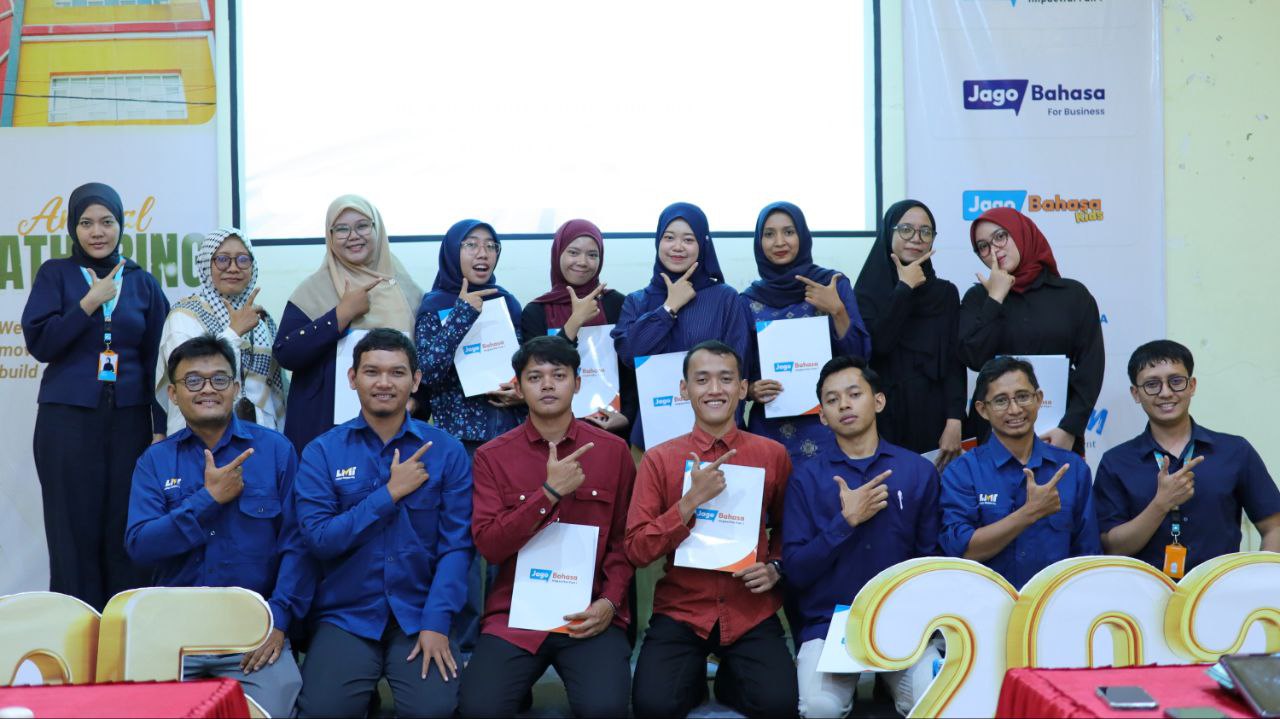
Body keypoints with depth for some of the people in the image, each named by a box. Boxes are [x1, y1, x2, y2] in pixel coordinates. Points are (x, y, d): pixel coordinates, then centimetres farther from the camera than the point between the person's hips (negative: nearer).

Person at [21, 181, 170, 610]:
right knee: (75, 535, 0)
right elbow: (39, 342, -5)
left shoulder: (143, 282, 9)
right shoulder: (56, 274, 5)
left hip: (130, 422, 1)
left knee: (127, 535, 1)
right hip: (67, 422, -1)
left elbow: (157, 359, 9)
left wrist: (161, 427, 3)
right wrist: (91, 301, -12)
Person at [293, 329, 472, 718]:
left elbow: (456, 545, -5)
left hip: (420, 614, 0)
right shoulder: (322, 451, 1)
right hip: (346, 615, 1)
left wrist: (436, 623, -15)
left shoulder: (447, 451, 0)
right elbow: (318, 539, -9)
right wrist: (389, 493, -14)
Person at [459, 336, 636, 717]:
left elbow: (624, 540, 7)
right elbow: (488, 545, -6)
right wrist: (550, 492, -15)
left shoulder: (613, 451, 6)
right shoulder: (492, 456, 4)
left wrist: (610, 601, -9)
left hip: (589, 614, 0)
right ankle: (518, 685, 6)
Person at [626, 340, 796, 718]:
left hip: (752, 612, 1)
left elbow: (786, 528, 18)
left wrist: (775, 567, -3)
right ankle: (693, 676, 11)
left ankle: (729, 677, 11)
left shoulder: (772, 454, 2)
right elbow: (637, 550, -8)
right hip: (680, 611, -1)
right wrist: (692, 499, -19)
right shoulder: (659, 458, -1)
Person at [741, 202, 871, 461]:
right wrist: (751, 390, -14)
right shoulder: (749, 299, 3)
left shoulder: (834, 284, 0)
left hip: (825, 424, -1)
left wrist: (837, 311, -16)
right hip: (770, 429, 1)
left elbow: (859, 355, -3)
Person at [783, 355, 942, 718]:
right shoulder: (806, 477, 0)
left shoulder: (919, 470, 4)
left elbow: (930, 559, 8)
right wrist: (847, 520, -14)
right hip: (828, 625, -1)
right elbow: (795, 571, -4)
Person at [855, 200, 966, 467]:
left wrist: (955, 422, -10)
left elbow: (954, 361, 2)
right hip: (883, 419, -2)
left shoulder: (946, 292, 8)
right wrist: (904, 289, -9)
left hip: (933, 418, 2)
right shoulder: (867, 291, 1)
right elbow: (875, 345, -16)